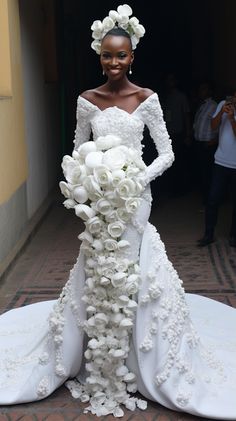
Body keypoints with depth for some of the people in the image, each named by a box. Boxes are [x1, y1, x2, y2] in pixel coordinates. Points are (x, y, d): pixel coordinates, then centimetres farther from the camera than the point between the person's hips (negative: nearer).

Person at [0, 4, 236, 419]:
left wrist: (138, 180, -15)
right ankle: (100, 369, 24)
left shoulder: (147, 99, -2)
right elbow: (77, 153, 9)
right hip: (98, 202, 2)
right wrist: (86, 182, -10)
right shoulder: (87, 101, 3)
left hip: (134, 199, -1)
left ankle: (144, 365, 23)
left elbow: (167, 153, -2)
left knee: (135, 279, 3)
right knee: (97, 280, 7)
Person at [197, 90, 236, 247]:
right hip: (221, 162, 2)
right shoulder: (223, 104, 3)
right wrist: (221, 112, -16)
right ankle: (209, 234, 12)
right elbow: (214, 126, -2)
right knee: (213, 200, 0)